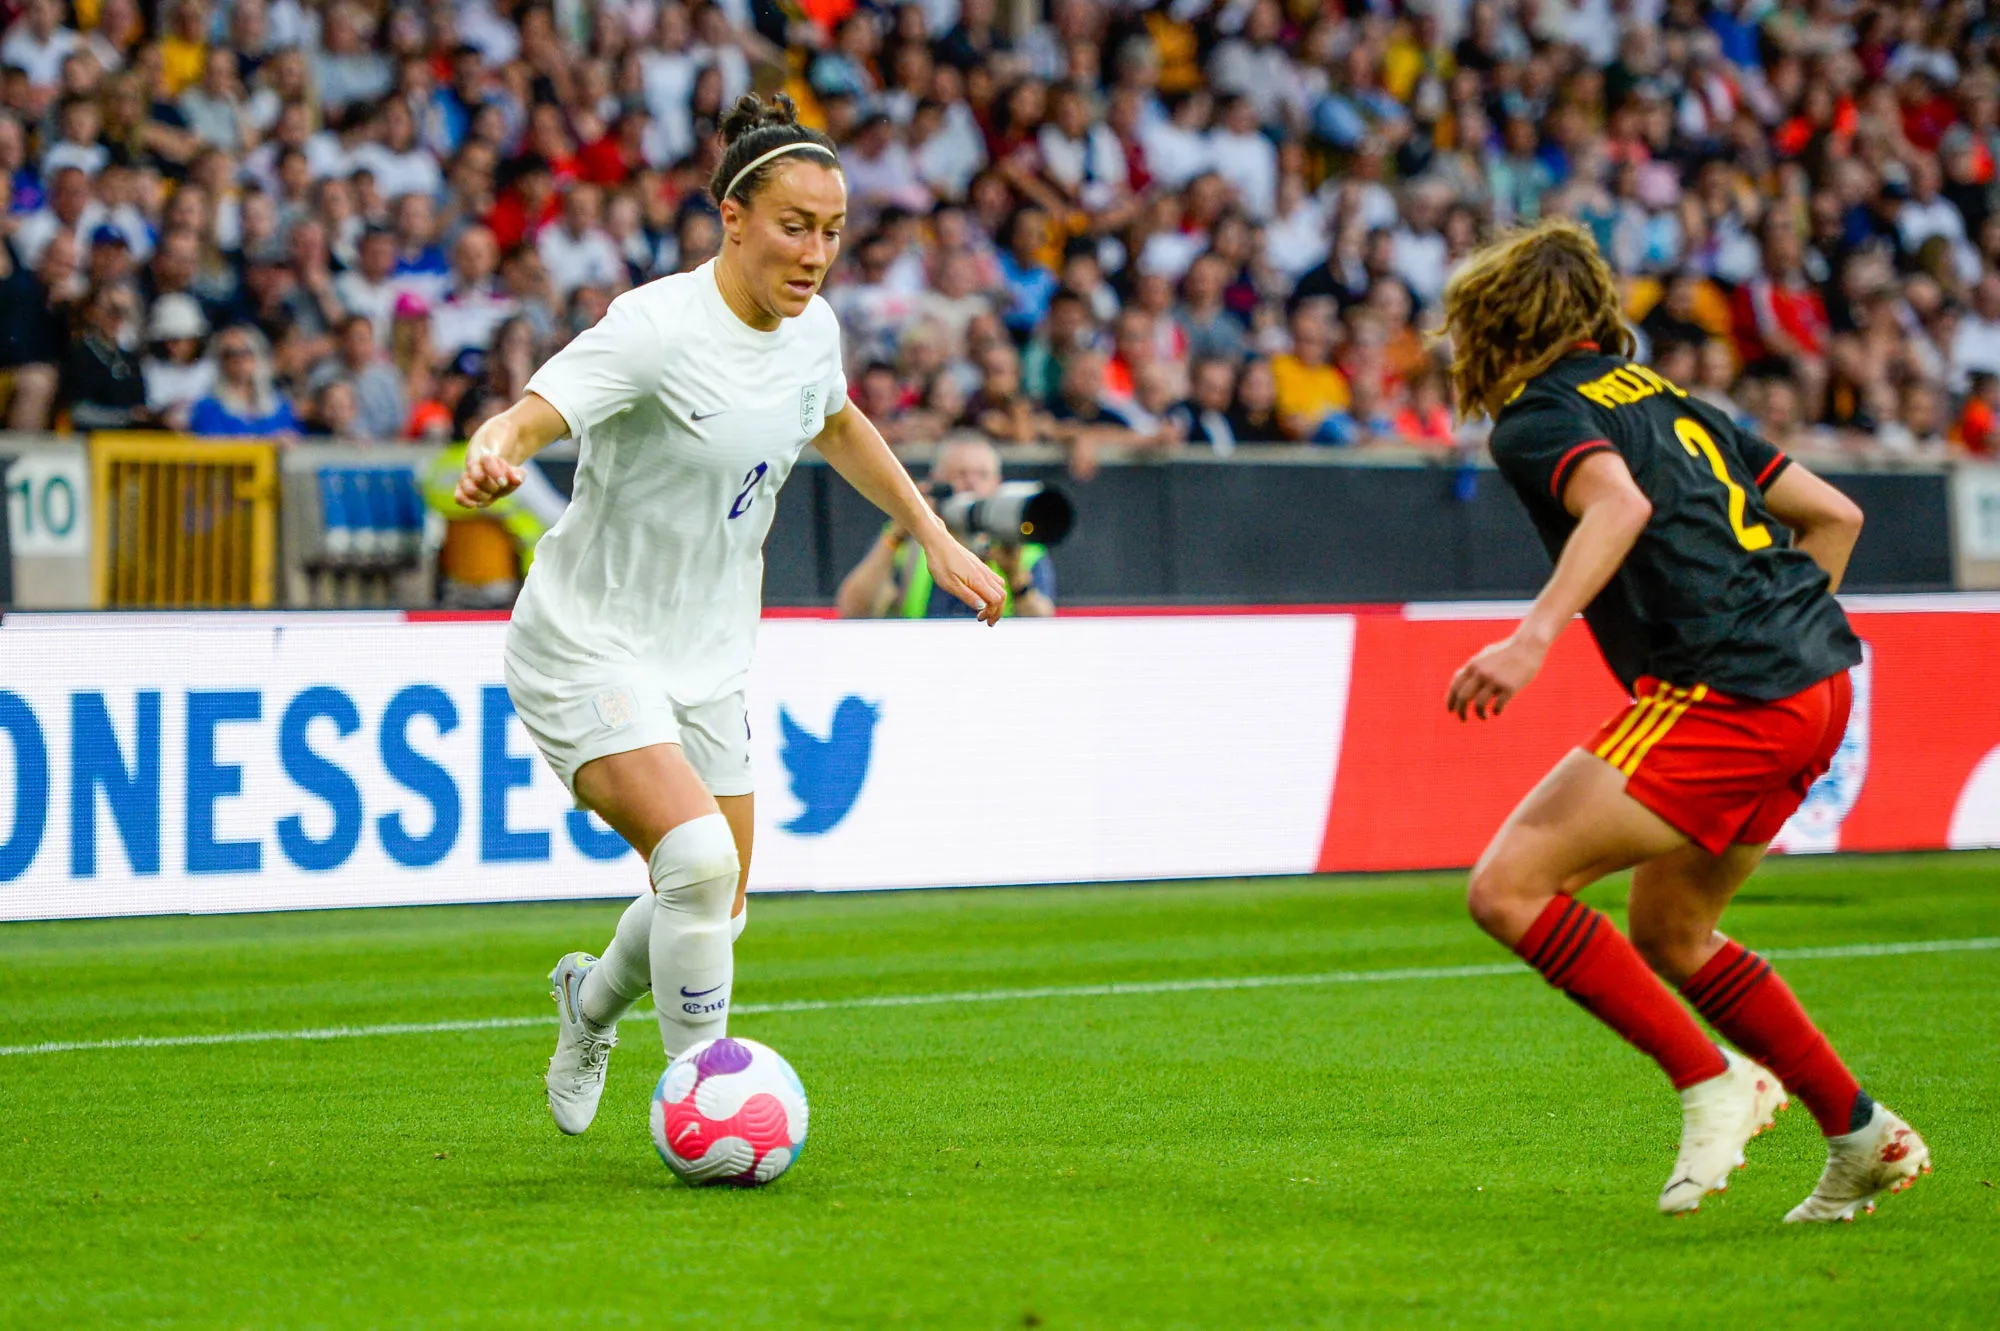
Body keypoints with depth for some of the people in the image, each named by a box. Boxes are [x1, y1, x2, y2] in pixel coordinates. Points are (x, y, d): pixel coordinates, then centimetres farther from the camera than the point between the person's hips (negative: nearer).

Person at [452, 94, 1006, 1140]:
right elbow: (526, 417, -33)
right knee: (698, 857, -26)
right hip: (587, 650, -7)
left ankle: (593, 999, 44)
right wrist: (492, 457, -56)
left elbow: (838, 425, 23)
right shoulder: (657, 327, -22)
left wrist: (937, 540, 23)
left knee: (714, 914, 12)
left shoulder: (810, 326, 0)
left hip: (703, 662, 7)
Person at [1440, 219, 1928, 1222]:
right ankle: (1863, 1136, 25)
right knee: (1667, 934, 23)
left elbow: (1621, 504, -24)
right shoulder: (1668, 399, 24)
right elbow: (1834, 515, 24)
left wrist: (1535, 634, -33)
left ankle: (1712, 1083, -9)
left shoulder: (1537, 419, -1)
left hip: (1725, 693, -9)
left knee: (1508, 887, -10)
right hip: (1817, 686, 9)